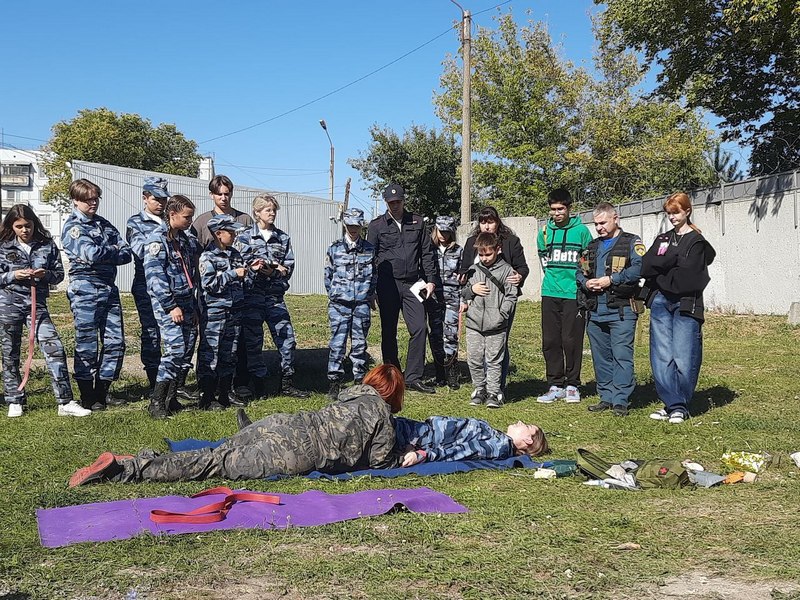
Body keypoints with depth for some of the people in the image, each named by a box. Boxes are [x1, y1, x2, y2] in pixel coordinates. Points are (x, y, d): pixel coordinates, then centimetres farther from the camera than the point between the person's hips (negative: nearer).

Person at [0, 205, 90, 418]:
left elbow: (59, 274, 7)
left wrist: (46, 274, -13)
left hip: (37, 303, 0)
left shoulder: (47, 245, 4)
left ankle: (66, 402, -9)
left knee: (54, 348, -11)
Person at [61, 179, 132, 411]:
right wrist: (114, 250, -1)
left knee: (115, 342, 4)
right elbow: (91, 253, -19)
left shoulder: (105, 225, 18)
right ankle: (87, 397, 8)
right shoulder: (72, 226, -2)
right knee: (87, 346, -2)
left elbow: (127, 254, 8)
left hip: (109, 289, 6)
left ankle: (102, 390, 15)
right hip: (85, 289, -6)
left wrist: (103, 254, -9)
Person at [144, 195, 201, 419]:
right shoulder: (158, 239, -9)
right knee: (175, 348, -15)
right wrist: (171, 306, -18)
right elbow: (155, 276, -16)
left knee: (187, 351, 6)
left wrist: (194, 306, 19)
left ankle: (171, 398, 16)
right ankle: (156, 402, -8)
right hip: (167, 303, -8)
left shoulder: (188, 240, 15)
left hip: (187, 301, 8)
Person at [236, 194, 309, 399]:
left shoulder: (283, 238, 12)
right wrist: (275, 266, -12)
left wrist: (271, 270, -11)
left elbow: (289, 266, 8)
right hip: (252, 295, -3)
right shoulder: (245, 237, 2)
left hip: (275, 296, 3)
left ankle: (287, 383, 11)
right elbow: (241, 264, -9)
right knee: (253, 341, 2)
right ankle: (258, 384, 12)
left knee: (287, 337, 1)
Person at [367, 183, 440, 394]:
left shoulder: (417, 222, 10)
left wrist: (430, 280, 5)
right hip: (388, 284, -2)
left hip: (412, 284, 2)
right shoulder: (377, 225, 5)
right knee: (389, 332, 5)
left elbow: (427, 253, 13)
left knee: (419, 329, -6)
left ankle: (413, 378, 0)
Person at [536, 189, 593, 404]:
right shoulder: (545, 232, 9)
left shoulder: (581, 231, -1)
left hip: (574, 295, -3)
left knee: (572, 340, -2)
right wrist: (554, 276, 12)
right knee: (550, 341, 4)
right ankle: (555, 385, 13)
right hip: (550, 294, 3)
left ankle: (572, 385, 11)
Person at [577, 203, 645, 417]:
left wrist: (611, 280, -18)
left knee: (622, 355, -9)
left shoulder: (632, 243, 2)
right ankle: (606, 397, 19)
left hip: (621, 310, -6)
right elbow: (580, 272, 20)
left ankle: (621, 400, -6)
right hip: (595, 310, 6)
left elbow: (638, 268, -14)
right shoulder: (593, 246, 21)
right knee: (600, 356, 10)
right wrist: (586, 283, -3)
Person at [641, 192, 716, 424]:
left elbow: (686, 276, -10)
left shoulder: (696, 241, 1)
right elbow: (646, 266, 5)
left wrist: (659, 276, 0)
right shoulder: (663, 239, 19)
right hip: (660, 302, 5)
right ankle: (672, 404, 8)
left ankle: (680, 407, 5)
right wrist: (673, 260, -6)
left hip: (685, 304, -5)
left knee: (684, 359, -7)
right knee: (661, 357, 1)